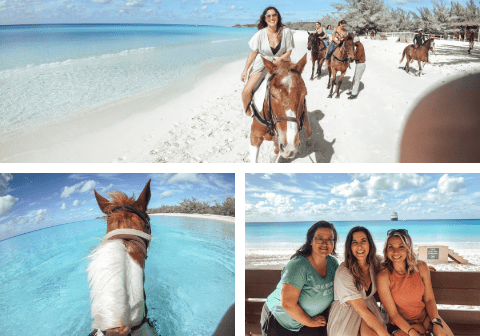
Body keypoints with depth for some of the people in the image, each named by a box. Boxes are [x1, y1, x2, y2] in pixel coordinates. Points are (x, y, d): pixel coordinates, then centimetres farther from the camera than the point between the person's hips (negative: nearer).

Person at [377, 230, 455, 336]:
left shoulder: (421, 267, -8)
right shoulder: (383, 277, -18)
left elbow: (429, 299, 0)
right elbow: (393, 314, -14)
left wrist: (436, 324, -15)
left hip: (426, 317, 2)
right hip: (402, 325, -2)